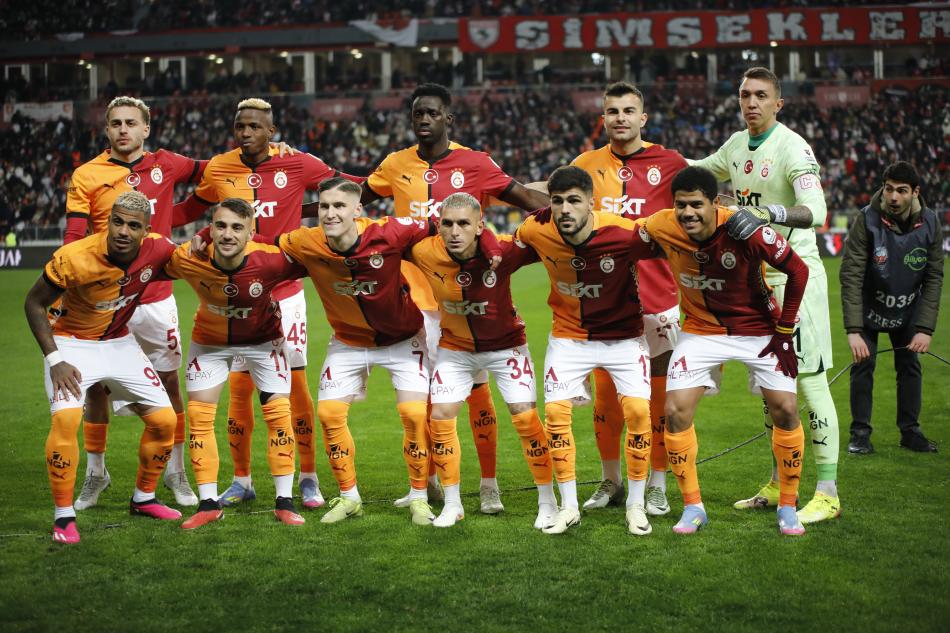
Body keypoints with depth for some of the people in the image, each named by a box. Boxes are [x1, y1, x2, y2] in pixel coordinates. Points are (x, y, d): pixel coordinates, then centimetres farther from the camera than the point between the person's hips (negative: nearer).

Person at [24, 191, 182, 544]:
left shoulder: (158, 250, -19)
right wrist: (54, 359, -20)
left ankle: (143, 499, 24)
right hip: (71, 343, -4)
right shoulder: (75, 259, -29)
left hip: (119, 342, 5)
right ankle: (63, 516, -13)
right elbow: (35, 303, -14)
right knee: (66, 418, -27)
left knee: (164, 420, 1)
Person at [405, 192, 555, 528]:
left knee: (526, 417, -7)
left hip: (505, 343, -2)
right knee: (440, 417, -2)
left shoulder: (501, 252, -31)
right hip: (455, 346, 2)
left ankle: (547, 501, 10)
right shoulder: (424, 253, -24)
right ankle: (452, 504, 16)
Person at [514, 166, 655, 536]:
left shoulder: (624, 233, -27)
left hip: (623, 334, -2)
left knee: (638, 409, -13)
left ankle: (636, 505, 4)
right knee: (555, 411, -7)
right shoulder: (536, 231, -19)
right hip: (568, 335, 2)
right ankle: (569, 507, 8)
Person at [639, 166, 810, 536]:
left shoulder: (746, 230, -26)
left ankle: (788, 507, 9)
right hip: (702, 331, 2)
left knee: (785, 410, -10)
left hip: (758, 329, -2)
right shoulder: (660, 228, -19)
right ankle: (692, 507, 5)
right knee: (676, 411, -11)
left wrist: (784, 330, -11)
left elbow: (798, 271, -14)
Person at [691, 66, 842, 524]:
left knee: (810, 381, -7)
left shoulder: (793, 148, -14)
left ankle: (828, 493, -2)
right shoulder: (737, 147, 9)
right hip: (755, 277, 8)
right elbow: (698, 172, 30)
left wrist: (766, 213, -42)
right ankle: (779, 484, 23)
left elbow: (815, 212, -28)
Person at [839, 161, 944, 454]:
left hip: (908, 309, 3)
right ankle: (860, 433, 3)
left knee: (910, 365, 3)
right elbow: (851, 276, -29)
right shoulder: (866, 220, -27)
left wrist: (925, 328, -21)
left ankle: (910, 431, 15)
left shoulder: (929, 223, -18)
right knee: (863, 364, -7)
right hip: (869, 306, -3)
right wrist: (853, 330, -36)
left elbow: (934, 278, -13)